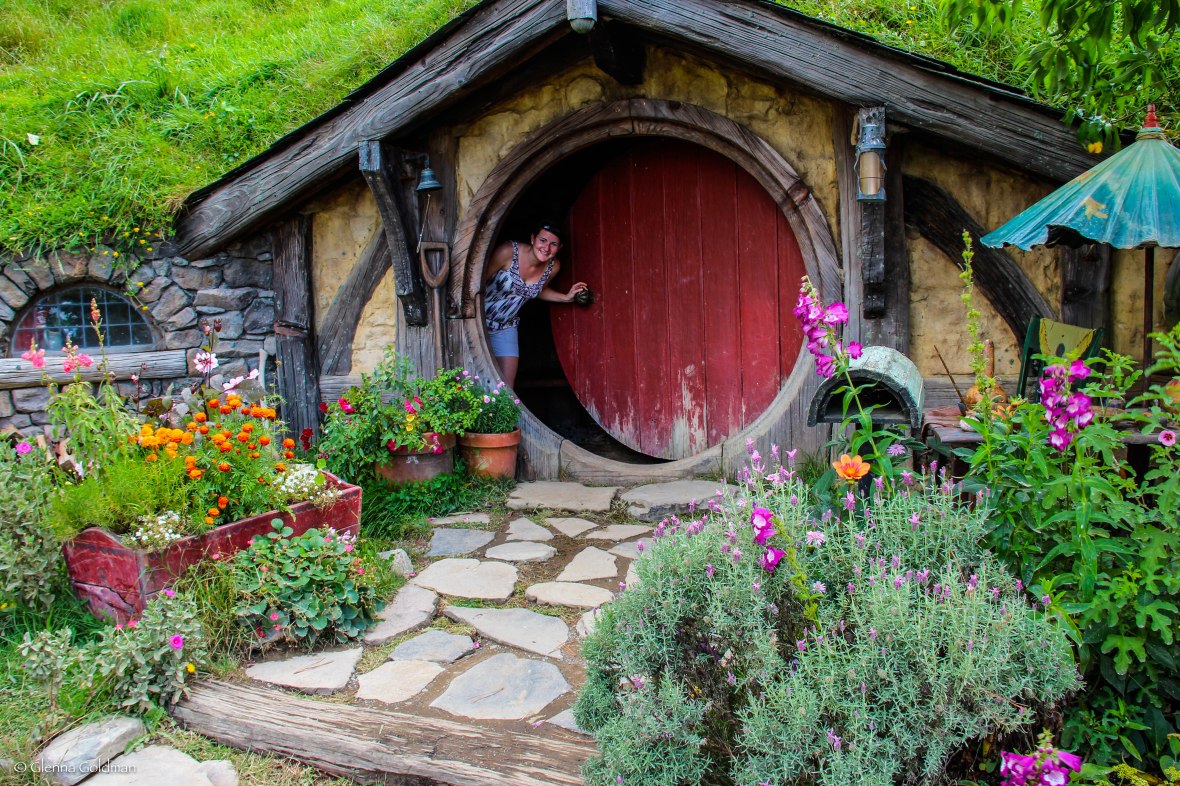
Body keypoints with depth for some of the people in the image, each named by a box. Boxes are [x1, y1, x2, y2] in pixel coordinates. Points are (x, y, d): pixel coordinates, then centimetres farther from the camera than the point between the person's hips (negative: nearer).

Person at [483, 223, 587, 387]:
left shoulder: (553, 267, -7)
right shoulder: (508, 251, -24)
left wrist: (566, 297, 1)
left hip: (506, 327, 4)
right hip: (479, 320, -4)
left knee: (506, 388, 0)